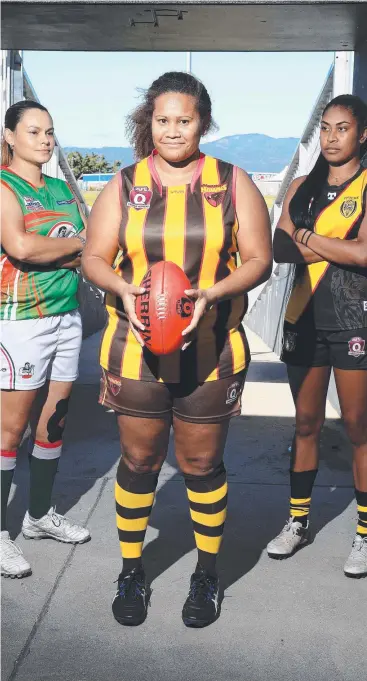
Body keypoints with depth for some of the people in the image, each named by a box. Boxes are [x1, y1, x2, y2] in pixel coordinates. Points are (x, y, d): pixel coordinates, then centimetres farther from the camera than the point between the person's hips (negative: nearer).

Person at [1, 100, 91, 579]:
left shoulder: (62, 190, 16)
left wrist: (46, 252, -9)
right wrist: (75, 243, -7)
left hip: (67, 316, 7)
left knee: (54, 421, 13)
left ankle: (40, 514, 28)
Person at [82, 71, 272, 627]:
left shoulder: (232, 184, 3)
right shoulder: (124, 186, 5)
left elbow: (259, 259, -1)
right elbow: (94, 257, 4)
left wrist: (212, 293, -19)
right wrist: (122, 289, -18)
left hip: (210, 352, -1)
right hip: (136, 349, 1)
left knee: (203, 465, 10)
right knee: (138, 461, 10)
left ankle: (207, 575, 30)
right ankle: (132, 572, 29)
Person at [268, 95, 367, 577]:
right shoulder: (302, 187, 12)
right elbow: (280, 248, 0)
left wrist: (308, 238, -7)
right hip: (306, 316, 5)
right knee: (306, 423, 12)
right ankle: (298, 521, 25)